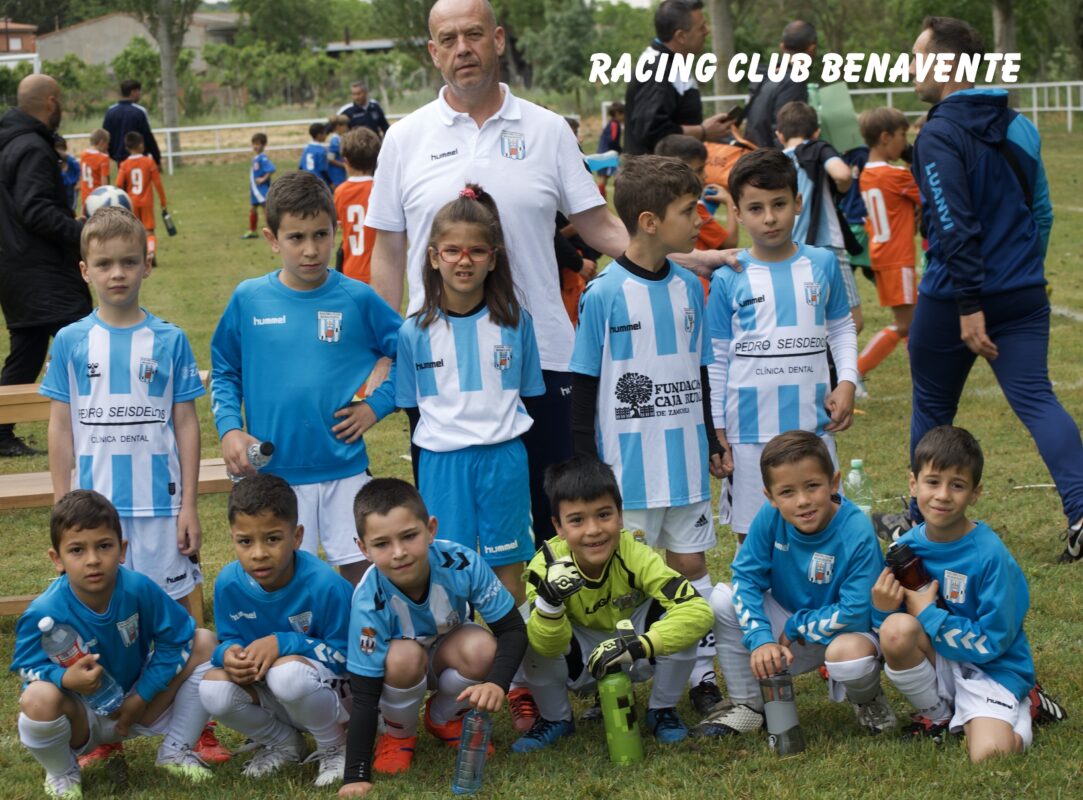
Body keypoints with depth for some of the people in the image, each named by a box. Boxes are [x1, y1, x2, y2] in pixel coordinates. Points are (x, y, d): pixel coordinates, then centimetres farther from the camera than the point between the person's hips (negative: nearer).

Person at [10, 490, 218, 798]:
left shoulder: (139, 589, -19)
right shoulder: (45, 612, -26)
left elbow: (176, 637, -8)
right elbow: (28, 667, -17)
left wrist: (142, 696, -11)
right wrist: (65, 679, -40)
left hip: (137, 706, 3)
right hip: (81, 718, -3)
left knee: (204, 643, -12)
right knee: (38, 697, -39)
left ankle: (176, 751, 6)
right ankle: (61, 773, -1)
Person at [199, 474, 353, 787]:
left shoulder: (325, 585, -25)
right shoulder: (229, 583, -11)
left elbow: (347, 655, -18)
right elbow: (228, 640, 3)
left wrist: (284, 643, -30)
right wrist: (229, 654, -23)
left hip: (332, 689, -5)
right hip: (270, 698, 5)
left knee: (287, 672, -38)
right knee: (213, 690, -24)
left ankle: (334, 746, -8)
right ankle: (281, 742, 7)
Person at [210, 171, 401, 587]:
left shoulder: (357, 299, -3)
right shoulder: (247, 299, -1)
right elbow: (224, 372, 11)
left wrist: (376, 406, -2)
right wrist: (229, 429, -3)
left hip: (345, 469, 0)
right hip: (273, 473, 1)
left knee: (362, 573, 2)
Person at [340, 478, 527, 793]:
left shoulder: (462, 563, -32)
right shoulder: (369, 601, -34)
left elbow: (513, 629, -24)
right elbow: (364, 695, -29)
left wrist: (497, 683, -42)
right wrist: (356, 776, -33)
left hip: (447, 652, 2)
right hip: (394, 669, -2)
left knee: (482, 648, -31)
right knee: (405, 656, -36)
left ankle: (444, 719, 2)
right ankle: (398, 733, -3)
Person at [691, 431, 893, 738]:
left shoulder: (858, 533, -28)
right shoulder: (770, 517, -17)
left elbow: (855, 614, -28)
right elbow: (746, 577, -13)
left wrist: (794, 629, -18)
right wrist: (760, 639, -26)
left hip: (845, 632, -5)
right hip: (787, 625, 5)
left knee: (849, 652, -39)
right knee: (723, 598, -16)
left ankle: (867, 701, 1)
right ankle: (748, 704, 1)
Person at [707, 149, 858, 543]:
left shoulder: (822, 264, 3)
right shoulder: (729, 278, -3)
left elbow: (841, 327, 15)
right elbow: (715, 357, 2)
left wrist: (847, 381, -1)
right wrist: (715, 429, 0)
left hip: (813, 424, 2)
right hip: (750, 431, -2)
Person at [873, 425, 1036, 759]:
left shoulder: (990, 555, -17)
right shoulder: (906, 547, -3)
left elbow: (992, 641, -17)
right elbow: (892, 639, 3)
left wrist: (928, 614, -16)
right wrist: (882, 609, -19)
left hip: (991, 669, -4)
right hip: (936, 665, 4)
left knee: (988, 755, -28)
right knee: (896, 628, -27)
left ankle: (1019, 710, 8)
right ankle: (938, 716, -1)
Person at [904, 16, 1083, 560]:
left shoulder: (940, 137, -14)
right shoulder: (1018, 127, 9)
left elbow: (955, 228, -22)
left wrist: (969, 306, -22)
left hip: (952, 300, -5)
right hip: (1023, 295, 6)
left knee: (932, 406, 13)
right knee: (1035, 398, 0)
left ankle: (923, 520, 27)